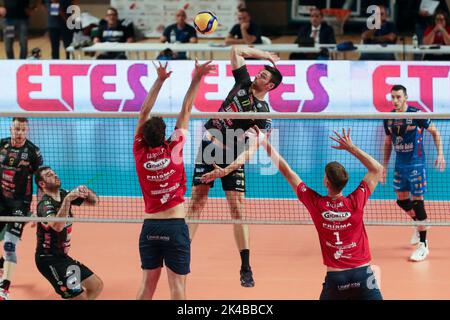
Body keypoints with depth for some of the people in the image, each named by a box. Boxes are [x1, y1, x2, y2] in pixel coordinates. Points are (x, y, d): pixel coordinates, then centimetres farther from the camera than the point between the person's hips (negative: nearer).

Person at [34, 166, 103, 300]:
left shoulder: (63, 194, 4)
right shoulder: (45, 204, -19)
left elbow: (94, 201, 7)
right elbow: (57, 226, -38)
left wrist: (86, 191, -14)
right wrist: (67, 199, -41)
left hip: (62, 256, 9)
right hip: (49, 259, -9)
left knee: (97, 285, 10)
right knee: (80, 296, -15)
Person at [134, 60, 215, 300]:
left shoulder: (140, 153, 0)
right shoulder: (174, 150, -7)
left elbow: (144, 112, 7)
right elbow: (186, 110, 1)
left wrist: (160, 80, 10)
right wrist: (197, 78, 7)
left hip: (149, 226, 3)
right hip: (175, 225, -3)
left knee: (147, 284, 9)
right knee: (178, 286, 0)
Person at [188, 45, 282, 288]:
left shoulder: (263, 114, -11)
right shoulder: (243, 83, 4)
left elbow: (250, 150, -20)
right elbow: (236, 50, 11)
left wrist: (226, 169, -31)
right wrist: (265, 55, 12)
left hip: (232, 157, -4)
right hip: (209, 147, 4)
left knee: (238, 210, -8)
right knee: (196, 203, -1)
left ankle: (245, 268, -4)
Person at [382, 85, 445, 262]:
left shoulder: (416, 114, -13)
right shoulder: (389, 118, 3)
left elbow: (435, 132, -3)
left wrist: (440, 153, -12)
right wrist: (384, 165, 15)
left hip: (416, 164, -6)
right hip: (400, 165, 6)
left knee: (417, 202, -6)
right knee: (402, 200, 13)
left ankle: (423, 245, 1)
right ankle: (419, 225, 41)